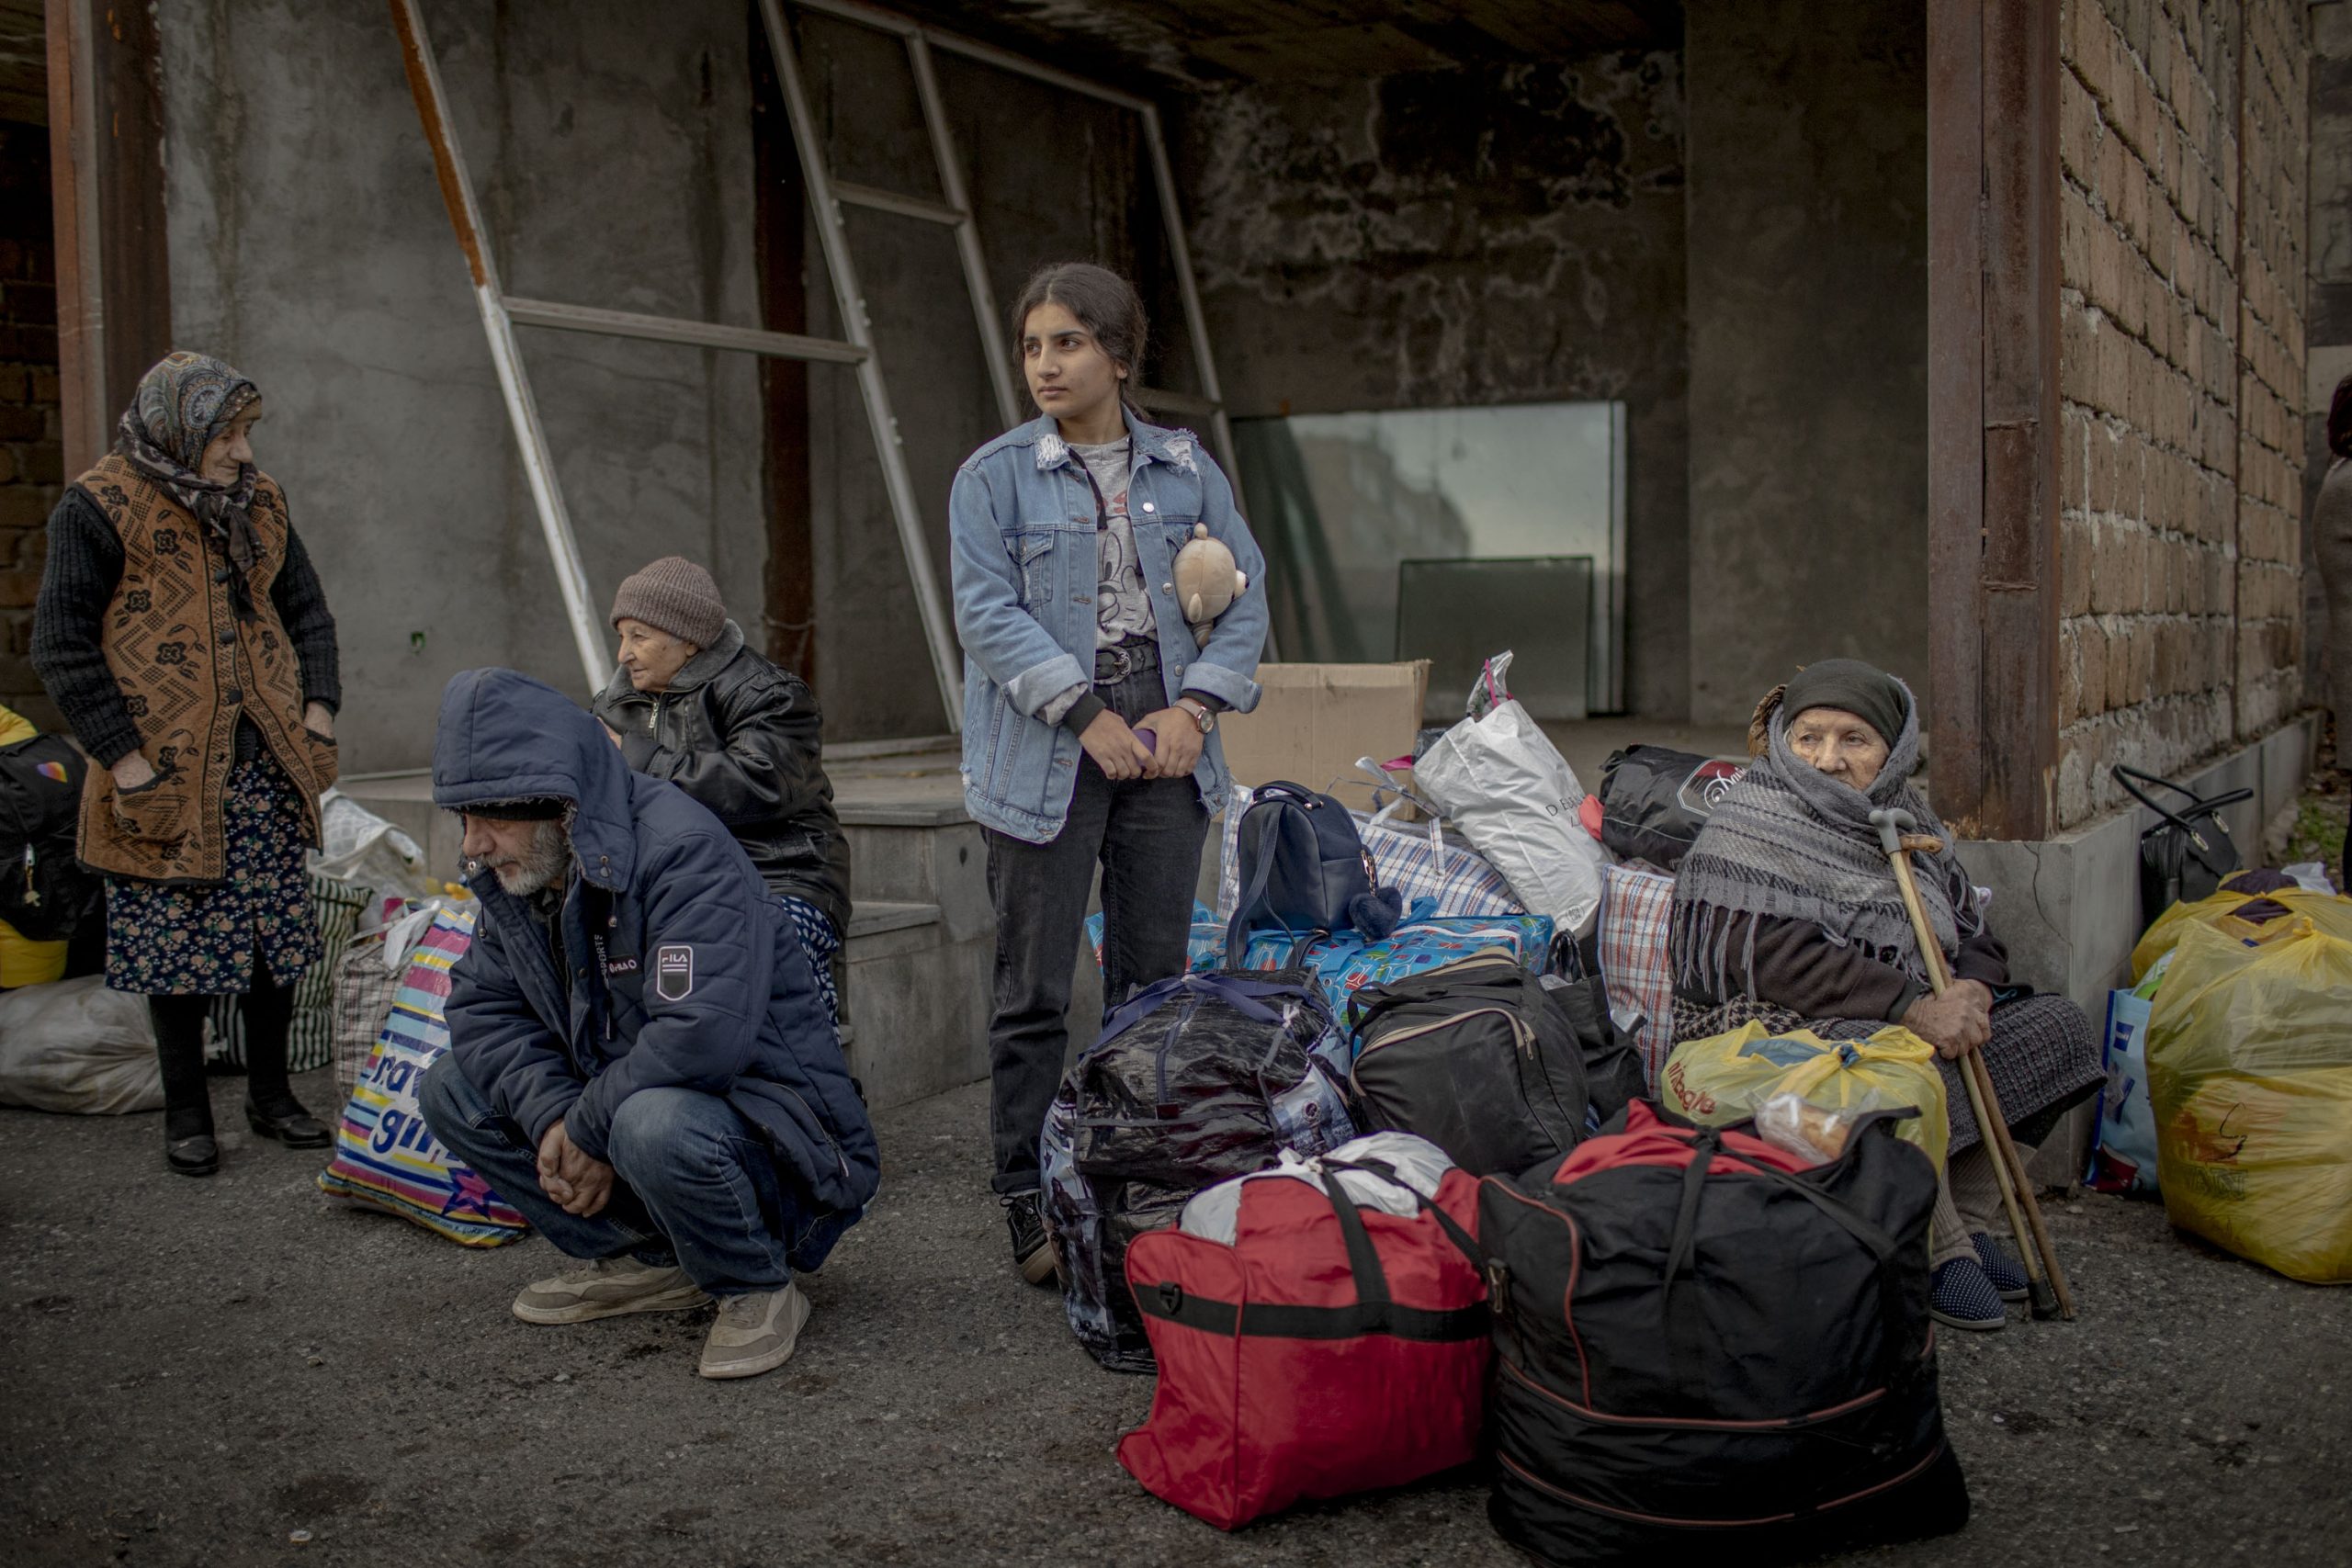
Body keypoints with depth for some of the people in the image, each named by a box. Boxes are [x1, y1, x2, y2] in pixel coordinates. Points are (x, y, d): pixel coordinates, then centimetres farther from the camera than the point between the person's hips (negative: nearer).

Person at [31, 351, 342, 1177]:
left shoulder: (258, 502, 10)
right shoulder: (101, 506, -8)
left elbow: (306, 611, 18)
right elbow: (62, 645, -9)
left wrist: (318, 712, 4)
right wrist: (124, 760, -14)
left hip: (262, 767, 5)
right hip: (165, 772, -5)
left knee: (278, 931, 9)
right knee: (177, 942, 2)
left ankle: (270, 1092, 24)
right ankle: (186, 1113, 17)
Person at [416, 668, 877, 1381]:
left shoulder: (683, 852, -25)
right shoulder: (514, 872, 3)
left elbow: (704, 1033, -34)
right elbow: (482, 1006, 6)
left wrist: (590, 1129, -21)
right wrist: (553, 1116, -13)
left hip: (767, 1122, -9)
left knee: (655, 1125, -40)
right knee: (451, 1090, 2)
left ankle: (758, 1289, -9)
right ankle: (643, 1261, 4)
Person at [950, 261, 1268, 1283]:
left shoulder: (1185, 468, 11)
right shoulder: (994, 476, 1)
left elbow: (1244, 592, 9)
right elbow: (988, 611, -7)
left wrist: (1194, 707, -5)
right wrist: (1089, 716, -15)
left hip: (1165, 742, 3)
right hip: (1046, 755, -3)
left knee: (1155, 976, 9)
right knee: (1034, 990, 0)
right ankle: (1030, 1205, 10)